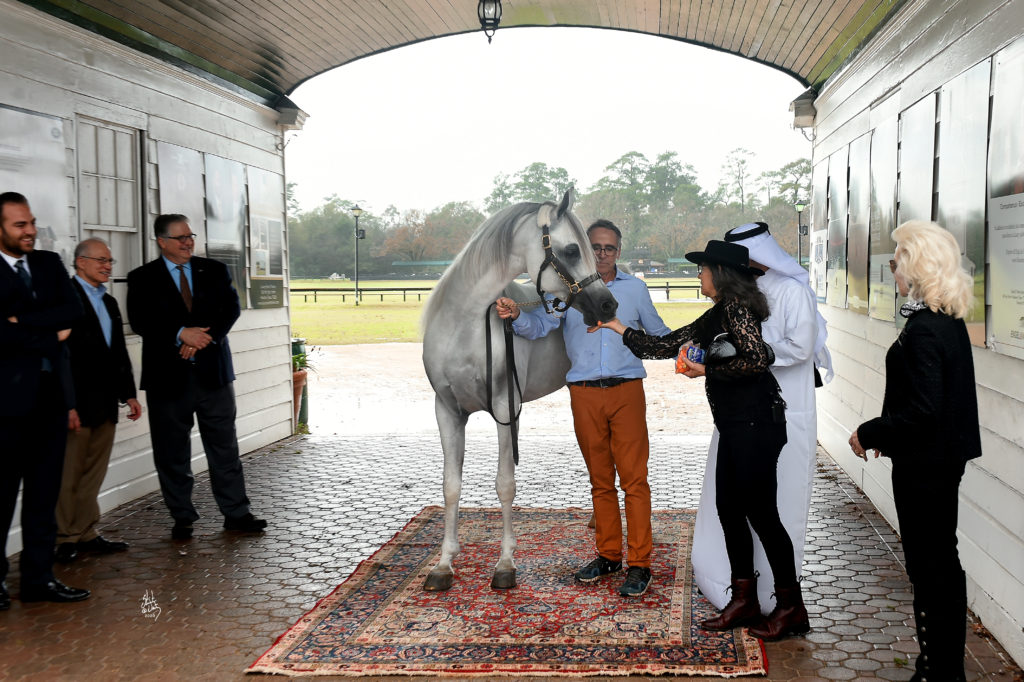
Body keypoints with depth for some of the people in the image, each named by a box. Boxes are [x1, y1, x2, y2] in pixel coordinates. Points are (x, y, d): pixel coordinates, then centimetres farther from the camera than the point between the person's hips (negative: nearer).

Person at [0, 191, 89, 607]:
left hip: (51, 392, 5)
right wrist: (49, 335, -8)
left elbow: (73, 310, -2)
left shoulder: (49, 264, 12)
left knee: (44, 492, 10)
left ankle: (39, 577, 18)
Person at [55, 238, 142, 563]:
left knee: (94, 473, 11)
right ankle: (66, 539, 11)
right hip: (77, 404, -8)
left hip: (105, 404, 8)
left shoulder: (109, 302, 18)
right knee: (69, 474, 1)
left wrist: (128, 394, 15)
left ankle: (86, 533, 19)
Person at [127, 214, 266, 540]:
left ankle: (236, 513, 12)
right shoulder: (143, 278, 2)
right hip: (169, 376, -1)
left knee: (225, 446, 5)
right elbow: (140, 320, -10)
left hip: (213, 370, 2)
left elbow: (231, 308, -1)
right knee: (172, 452, 6)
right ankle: (182, 518, 17)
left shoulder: (215, 271, 9)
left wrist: (205, 337, -16)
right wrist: (181, 334, -21)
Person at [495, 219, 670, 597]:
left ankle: (639, 564, 1)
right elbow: (539, 326, -6)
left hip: (627, 392, -1)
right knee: (600, 480, 11)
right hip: (584, 396, 1)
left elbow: (657, 333, 17)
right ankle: (608, 554, 23)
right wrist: (516, 315, -27)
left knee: (634, 478, -5)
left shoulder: (635, 288, 8)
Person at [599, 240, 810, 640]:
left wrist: (709, 370, -13)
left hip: (755, 422, -10)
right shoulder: (716, 316, 17)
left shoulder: (735, 306, -11)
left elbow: (757, 358, -23)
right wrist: (617, 327, 25)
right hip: (734, 425, 10)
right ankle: (744, 600, 21)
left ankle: (791, 608, 8)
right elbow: (665, 346, 21)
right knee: (729, 508, 11)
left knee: (760, 511, -4)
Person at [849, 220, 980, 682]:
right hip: (945, 458, 10)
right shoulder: (951, 320, 7)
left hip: (924, 466, -10)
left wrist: (869, 433, -13)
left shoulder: (923, 329, -22)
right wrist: (885, 433, 16)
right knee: (944, 563, 19)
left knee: (929, 570, 1)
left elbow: (921, 409, -26)